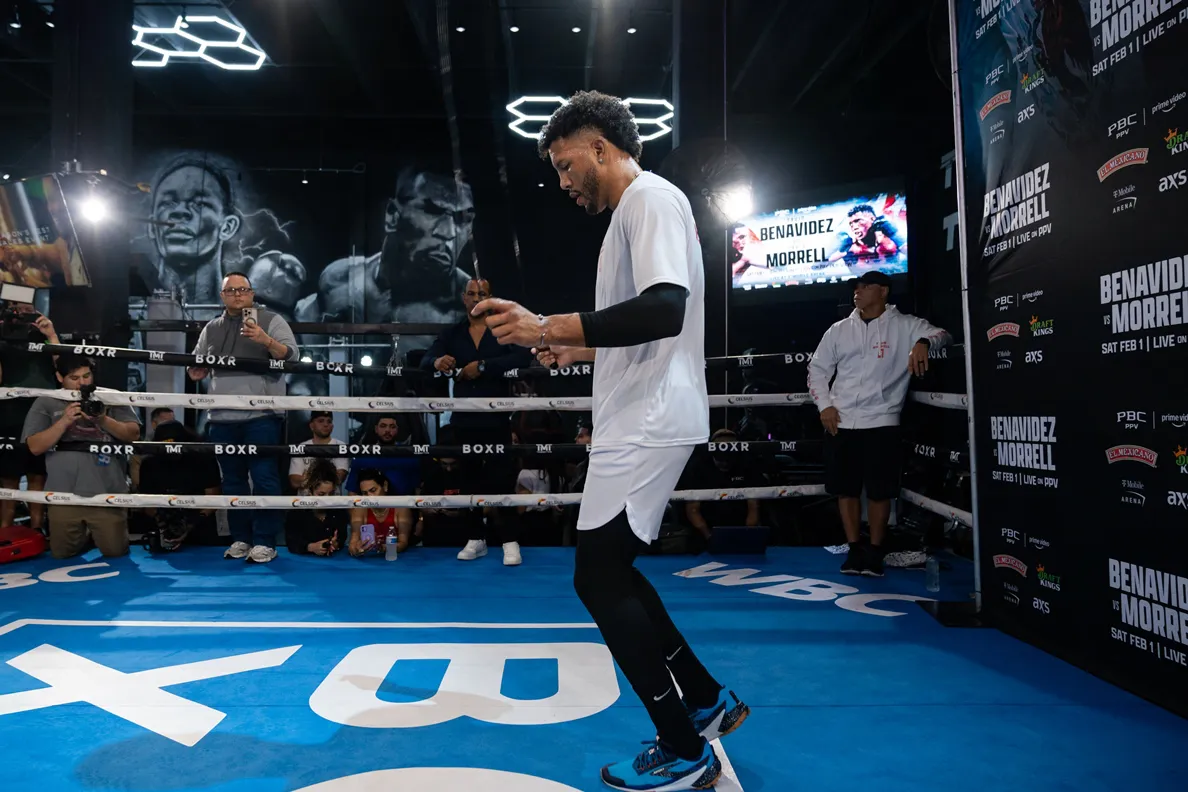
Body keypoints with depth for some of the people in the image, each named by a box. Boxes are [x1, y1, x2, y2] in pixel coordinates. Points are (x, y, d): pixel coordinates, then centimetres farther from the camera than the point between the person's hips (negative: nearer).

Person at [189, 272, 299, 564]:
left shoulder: (271, 320, 3)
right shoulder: (211, 328, 17)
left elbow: (291, 356, -6)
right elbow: (197, 365, 25)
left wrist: (265, 340, -22)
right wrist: (198, 372, 3)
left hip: (261, 416, -5)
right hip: (223, 418, 5)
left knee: (264, 479, -6)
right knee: (233, 482, 10)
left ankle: (265, 542, -1)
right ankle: (240, 538, 19)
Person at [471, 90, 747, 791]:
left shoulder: (651, 197, -10)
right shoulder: (633, 209, 21)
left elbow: (665, 312, -26)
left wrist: (549, 327, -26)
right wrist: (580, 350, 20)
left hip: (648, 425, -10)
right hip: (638, 423, 10)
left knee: (599, 579, -6)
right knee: (610, 572, 15)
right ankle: (707, 702, 26)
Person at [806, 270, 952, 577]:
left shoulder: (904, 325, 0)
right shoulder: (839, 330, 10)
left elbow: (941, 334, -7)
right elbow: (817, 369, 14)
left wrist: (923, 342, -30)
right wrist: (824, 405, 2)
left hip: (881, 422, -3)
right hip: (840, 422, 3)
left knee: (879, 491, 2)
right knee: (845, 489, 7)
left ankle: (875, 552, 17)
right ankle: (854, 550, 20)